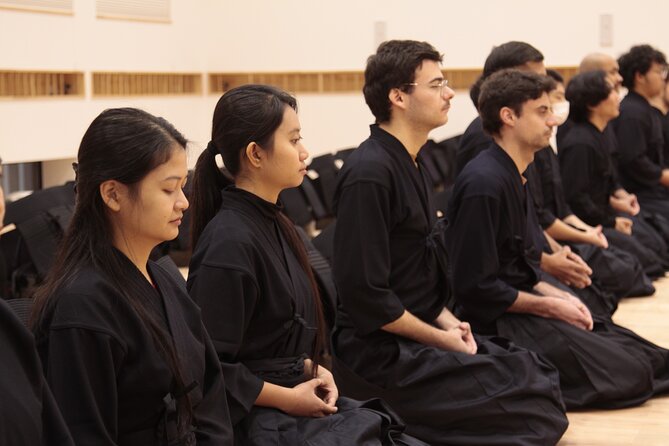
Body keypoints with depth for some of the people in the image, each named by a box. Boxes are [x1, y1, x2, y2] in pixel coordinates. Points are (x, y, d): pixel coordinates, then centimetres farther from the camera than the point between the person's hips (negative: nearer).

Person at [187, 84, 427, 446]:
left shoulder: (274, 224, 9)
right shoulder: (230, 243, -20)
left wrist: (311, 369, 3)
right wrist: (288, 399, -14)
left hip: (294, 396, 9)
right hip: (253, 415, -9)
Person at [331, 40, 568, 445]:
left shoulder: (413, 162, 11)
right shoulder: (370, 174, -20)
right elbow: (365, 293, -22)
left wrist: (448, 321, 2)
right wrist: (440, 338, -12)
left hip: (421, 334, 9)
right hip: (380, 354, -9)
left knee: (537, 374, 2)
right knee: (533, 402, -12)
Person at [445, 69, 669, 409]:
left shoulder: (514, 177, 12)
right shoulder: (484, 184, -21)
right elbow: (475, 286, -22)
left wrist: (557, 296, 2)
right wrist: (549, 306, -14)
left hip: (519, 303, 10)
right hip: (493, 322, -10)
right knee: (630, 374, -12)